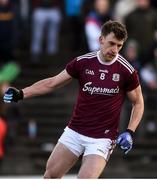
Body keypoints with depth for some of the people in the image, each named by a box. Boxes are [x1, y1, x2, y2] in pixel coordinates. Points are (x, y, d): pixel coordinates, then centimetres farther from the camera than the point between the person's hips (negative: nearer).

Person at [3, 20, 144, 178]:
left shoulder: (127, 71, -10)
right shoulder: (83, 62, -4)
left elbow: (138, 102, 3)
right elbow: (52, 83, 6)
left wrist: (130, 132, -9)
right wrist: (21, 93, -2)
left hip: (102, 138, -4)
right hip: (74, 132, 4)